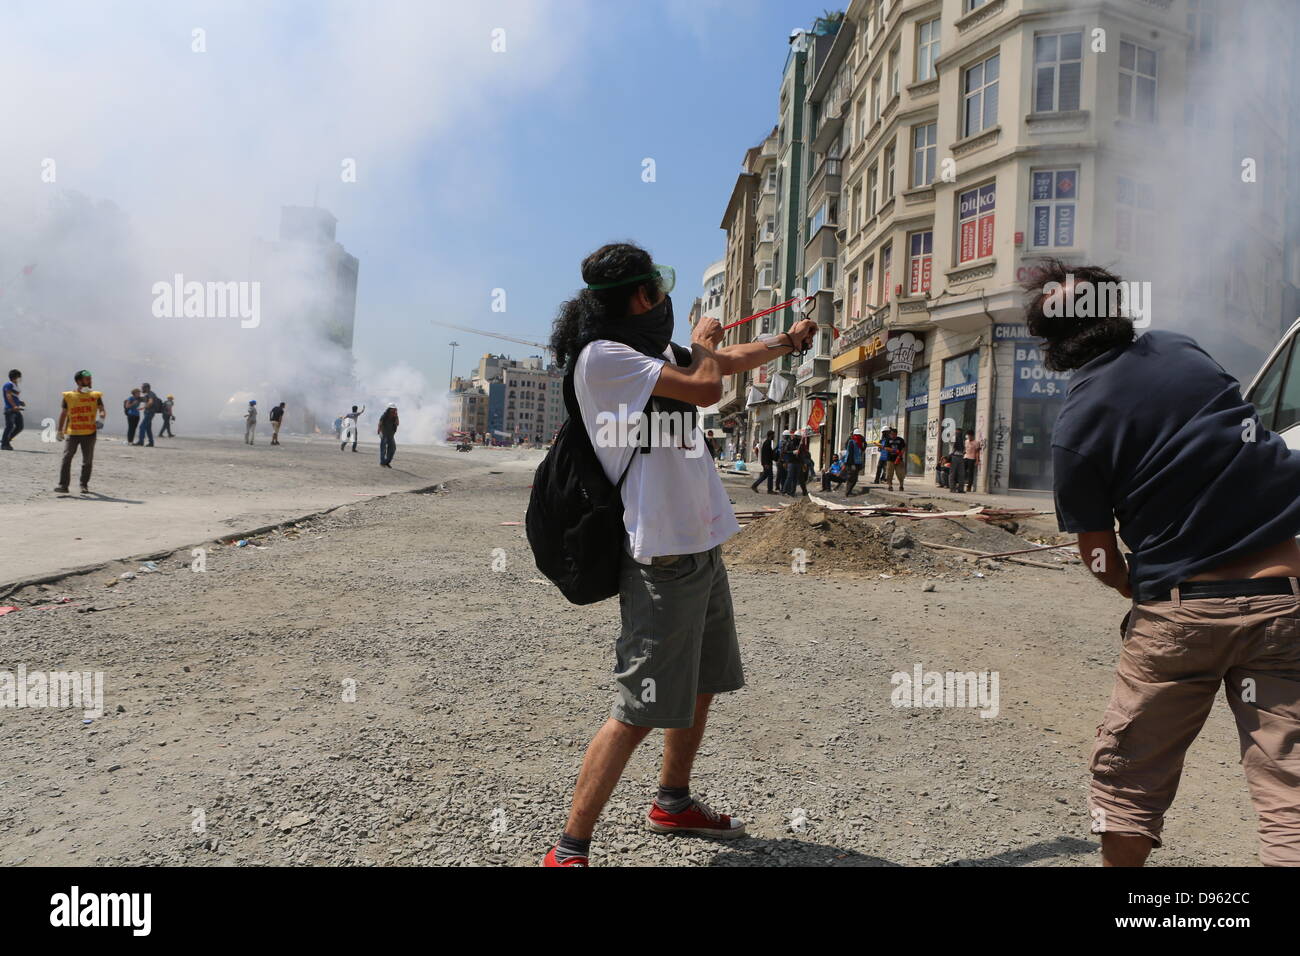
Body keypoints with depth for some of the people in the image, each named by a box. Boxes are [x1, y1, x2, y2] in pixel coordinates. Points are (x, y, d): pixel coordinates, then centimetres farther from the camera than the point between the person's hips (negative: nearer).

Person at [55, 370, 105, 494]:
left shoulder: (95, 396, 5)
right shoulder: (69, 396, 3)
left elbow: (102, 410, -2)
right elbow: (63, 414, 10)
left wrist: (101, 418, -26)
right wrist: (59, 430, 10)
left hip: (89, 433, 1)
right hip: (72, 432, -1)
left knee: (88, 460, 6)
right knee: (66, 458, -9)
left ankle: (84, 485, 18)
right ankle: (63, 485, -8)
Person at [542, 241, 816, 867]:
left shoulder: (655, 353, 14)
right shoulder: (601, 355, -13)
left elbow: (729, 361, 30)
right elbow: (705, 387, -17)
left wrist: (789, 340, 43)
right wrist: (702, 344, 4)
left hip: (702, 549, 10)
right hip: (662, 558, -10)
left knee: (702, 686, 20)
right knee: (640, 711, -8)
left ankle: (673, 804, 38)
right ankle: (569, 849, 5)